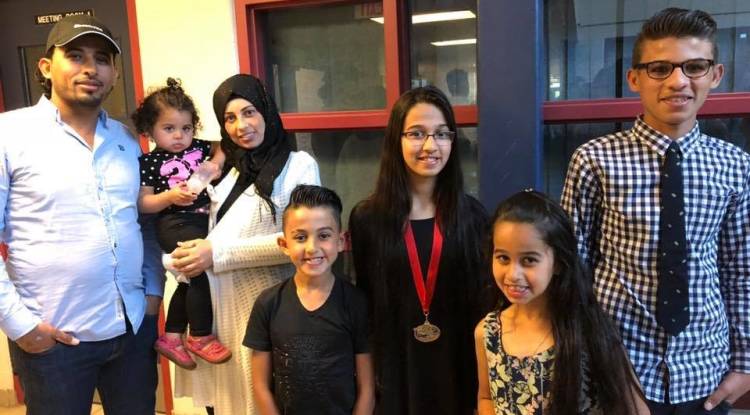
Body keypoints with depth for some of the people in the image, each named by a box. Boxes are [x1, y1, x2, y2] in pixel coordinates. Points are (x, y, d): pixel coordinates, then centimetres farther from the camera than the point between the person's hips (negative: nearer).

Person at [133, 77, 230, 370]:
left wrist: (216, 163, 0)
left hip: (203, 219, 6)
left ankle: (171, 337, 33)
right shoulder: (150, 162, -4)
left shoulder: (198, 148, 7)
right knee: (203, 270, -19)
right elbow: (142, 203, -5)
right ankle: (200, 337, -2)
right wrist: (170, 196, -20)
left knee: (190, 280, 16)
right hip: (175, 224, -6)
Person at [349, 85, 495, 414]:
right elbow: (364, 303, 0)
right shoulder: (366, 217, -5)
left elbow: (485, 300, 2)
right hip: (397, 369, 0)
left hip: (458, 367, 1)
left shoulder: (472, 214, -3)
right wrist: (371, 374, -1)